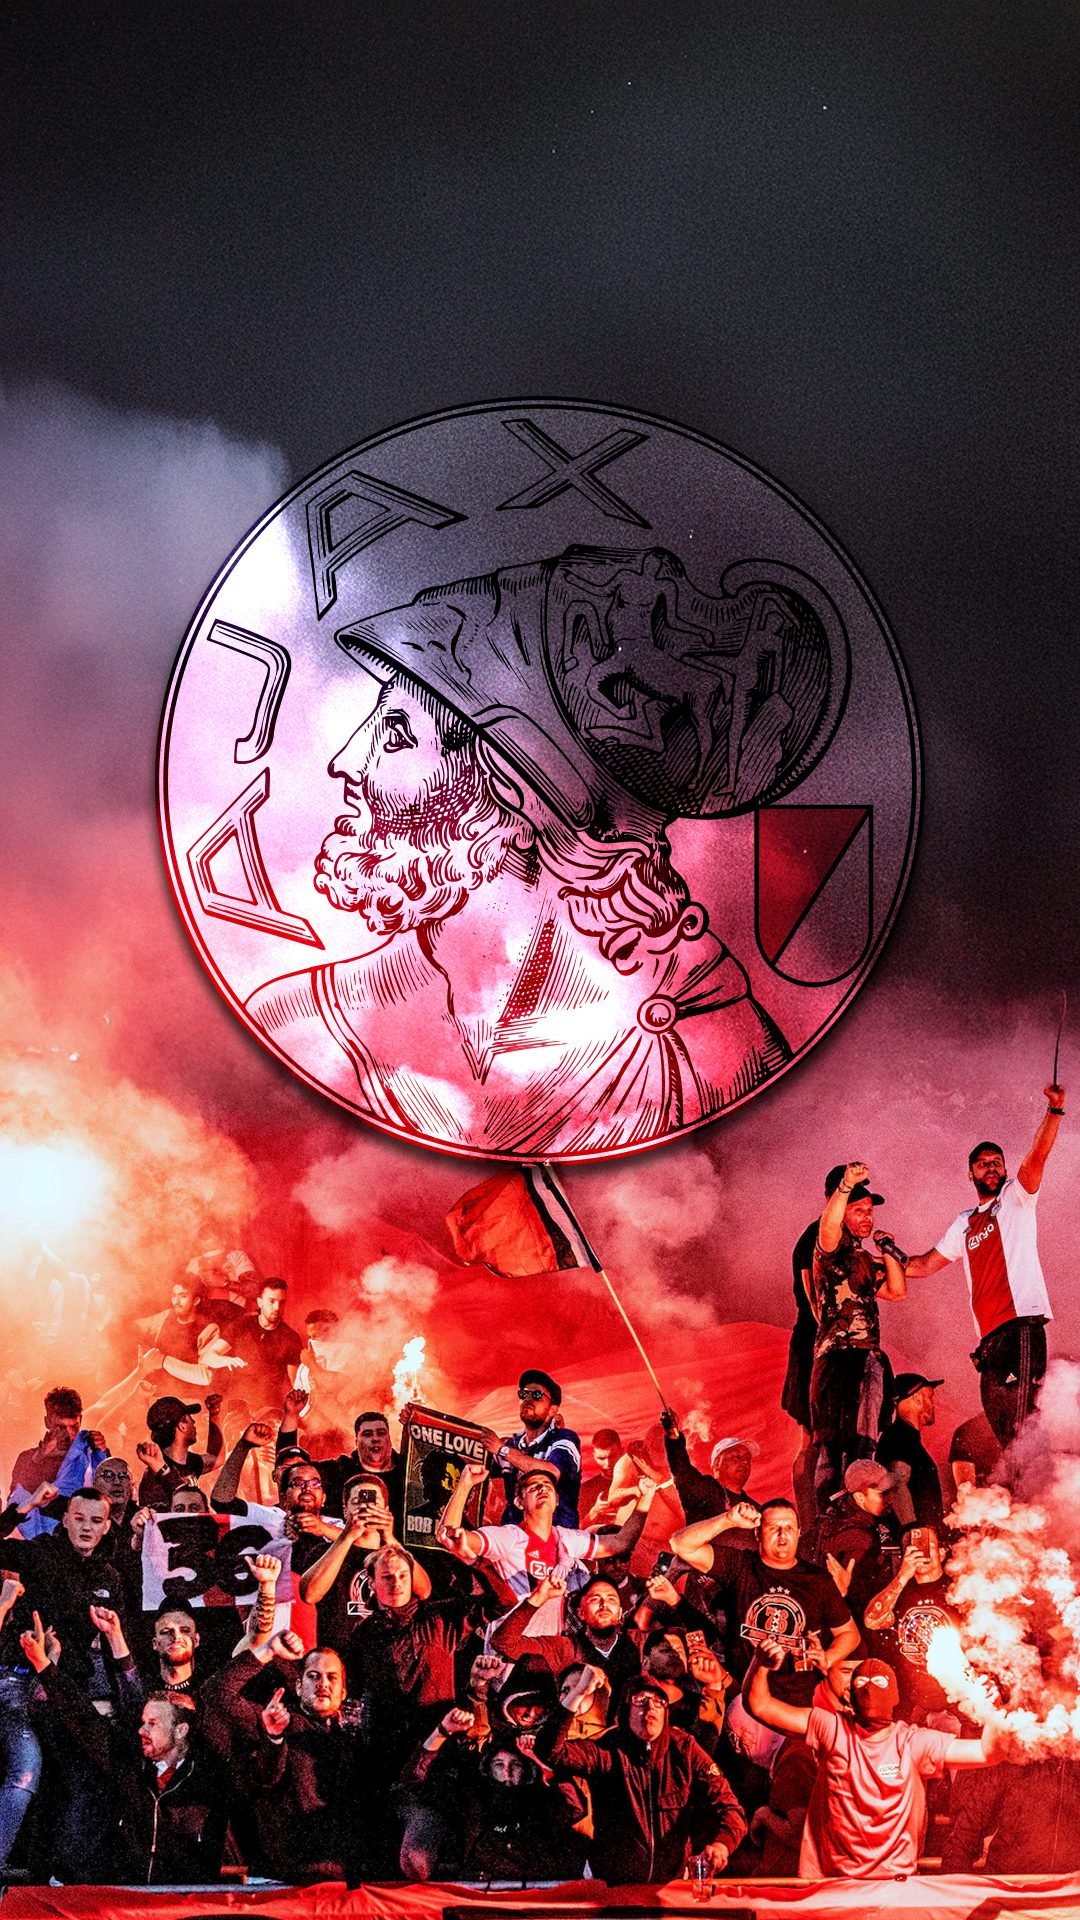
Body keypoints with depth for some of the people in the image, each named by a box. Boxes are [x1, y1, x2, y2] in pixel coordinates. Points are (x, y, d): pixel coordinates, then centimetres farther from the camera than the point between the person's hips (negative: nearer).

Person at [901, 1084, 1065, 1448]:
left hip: (1022, 1321, -7)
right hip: (989, 1335, 7)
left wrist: (1054, 1110, -21)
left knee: (1022, 1426, -20)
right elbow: (925, 1265, 27)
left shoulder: (1016, 1199, 9)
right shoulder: (965, 1224, 24)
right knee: (1003, 1430, 4)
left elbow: (1037, 1158, -7)